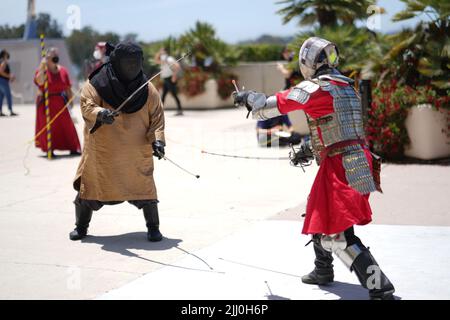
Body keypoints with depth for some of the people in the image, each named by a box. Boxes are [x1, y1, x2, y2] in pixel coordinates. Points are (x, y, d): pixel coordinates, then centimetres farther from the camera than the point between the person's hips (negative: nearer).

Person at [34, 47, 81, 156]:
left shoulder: (63, 71, 5)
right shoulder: (42, 71, -4)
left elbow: (68, 88, 8)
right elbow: (40, 82, -25)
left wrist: (70, 100, 5)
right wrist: (42, 68, -26)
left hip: (60, 102, 3)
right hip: (46, 103, -2)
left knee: (67, 125, 2)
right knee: (48, 126, 2)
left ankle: (73, 148, 8)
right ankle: (49, 149, 12)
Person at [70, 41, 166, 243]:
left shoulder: (147, 89, 0)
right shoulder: (98, 83, -7)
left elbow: (156, 116, 2)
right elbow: (86, 105, -15)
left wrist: (157, 139, -13)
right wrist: (100, 114, -36)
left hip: (136, 150, 1)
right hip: (103, 149, -1)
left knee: (144, 187, -5)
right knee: (90, 187, 6)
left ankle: (153, 227, 13)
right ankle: (81, 227, 26)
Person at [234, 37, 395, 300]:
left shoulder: (315, 87, -11)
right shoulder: (347, 86, 15)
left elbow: (275, 105, -7)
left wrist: (248, 98, 12)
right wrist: (310, 149, 26)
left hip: (340, 167, -9)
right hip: (359, 162, 9)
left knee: (338, 235, -9)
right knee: (319, 216, 27)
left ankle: (380, 287, -13)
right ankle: (323, 271, 43)